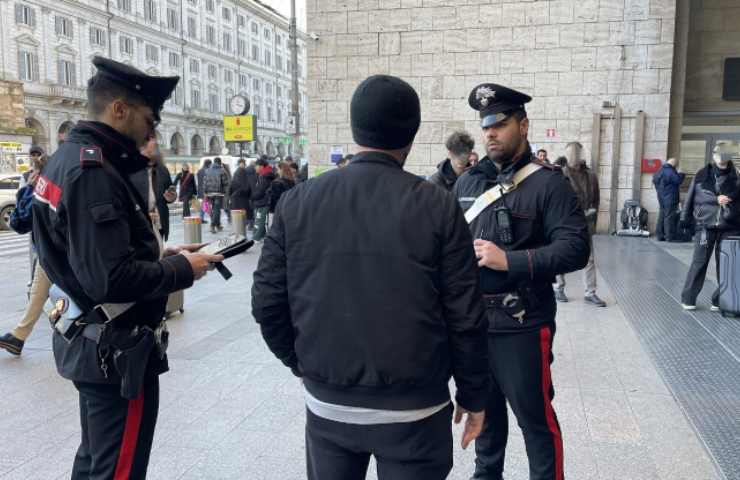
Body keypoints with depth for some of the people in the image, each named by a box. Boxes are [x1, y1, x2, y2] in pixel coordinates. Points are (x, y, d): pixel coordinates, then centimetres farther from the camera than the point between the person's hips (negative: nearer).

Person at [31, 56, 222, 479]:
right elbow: (111, 279, -29)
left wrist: (159, 257, 7)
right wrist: (181, 269, -15)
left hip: (87, 341, 10)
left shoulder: (69, 158, 8)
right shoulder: (93, 173, -23)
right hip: (117, 350, -10)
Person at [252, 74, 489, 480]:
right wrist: (473, 396, 4)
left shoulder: (298, 201, -5)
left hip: (326, 403, 3)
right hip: (413, 409, -2)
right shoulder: (437, 206, -11)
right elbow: (465, 317, -10)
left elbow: (267, 303, -1)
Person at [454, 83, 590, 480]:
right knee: (484, 405, 22)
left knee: (534, 415, 6)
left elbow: (575, 249, -16)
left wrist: (509, 260, -23)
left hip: (521, 325, -5)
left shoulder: (547, 182, -9)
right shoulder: (467, 181, 8)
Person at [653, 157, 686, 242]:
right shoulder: (670, 171, -16)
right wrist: (682, 174, 2)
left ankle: (660, 235, 14)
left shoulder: (661, 170, 13)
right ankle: (670, 236, -6)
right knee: (670, 216, -7)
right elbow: (678, 180, -17)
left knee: (662, 216, 12)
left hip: (661, 198, 9)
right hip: (670, 198, -9)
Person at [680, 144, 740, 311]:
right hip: (706, 225, -1)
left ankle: (720, 300, 15)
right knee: (699, 263, 0)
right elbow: (691, 197, 5)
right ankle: (688, 298, 8)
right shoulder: (702, 175, 2)